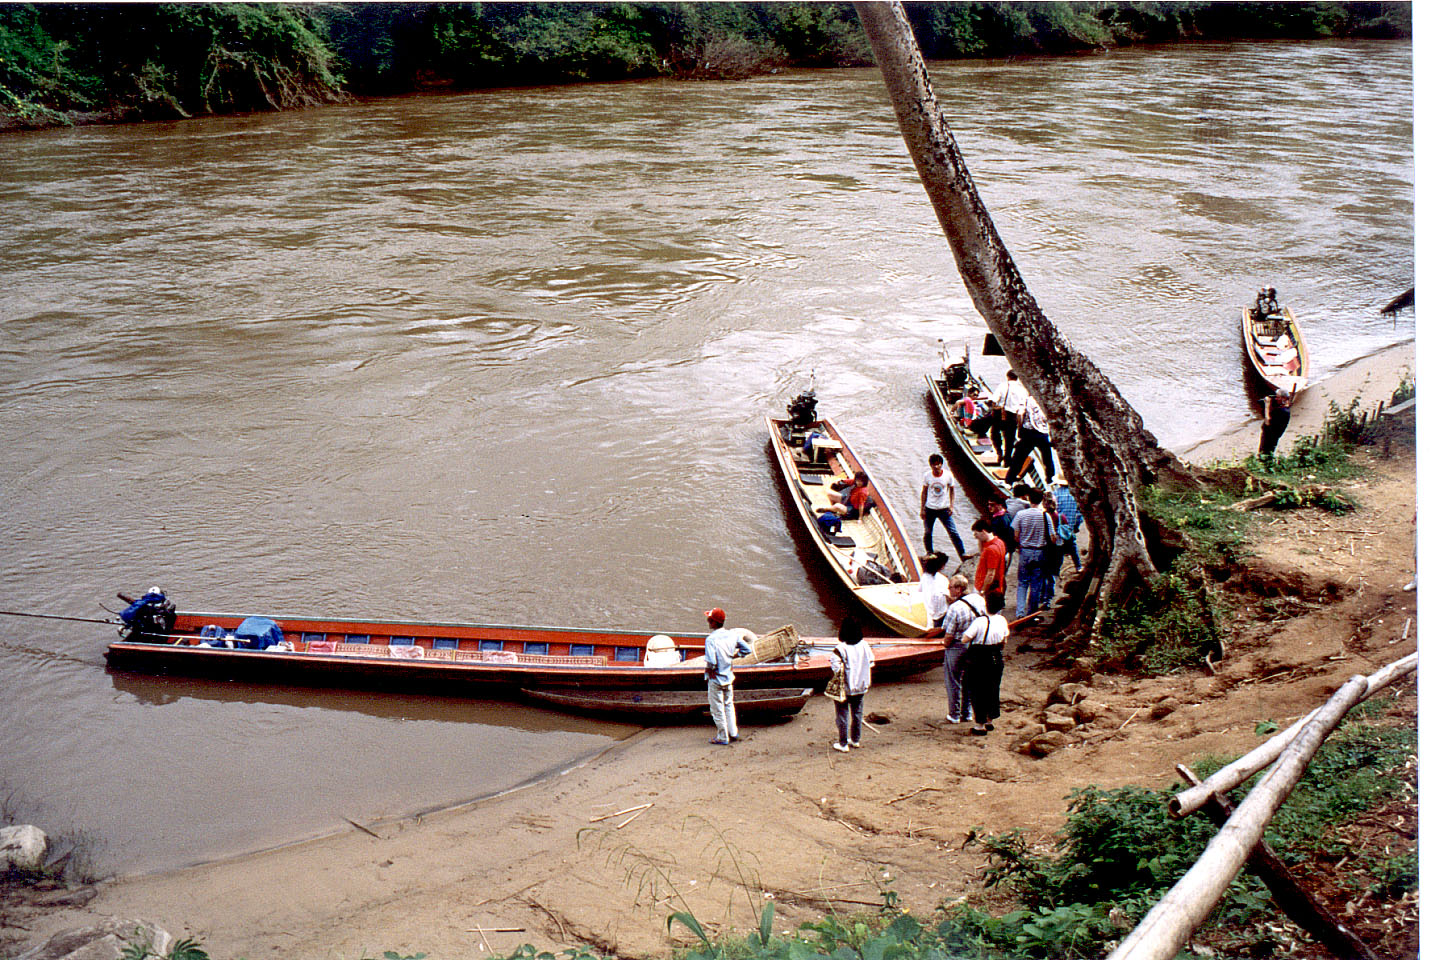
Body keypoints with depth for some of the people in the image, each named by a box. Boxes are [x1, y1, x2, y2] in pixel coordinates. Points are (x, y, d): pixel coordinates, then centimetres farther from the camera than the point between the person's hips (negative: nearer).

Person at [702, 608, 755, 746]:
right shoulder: (732, 635, -5)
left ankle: (722, 737, 18)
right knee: (729, 705, 24)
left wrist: (708, 672, -10)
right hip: (729, 676, 6)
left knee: (717, 709, 9)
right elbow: (747, 649, 3)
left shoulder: (711, 639, -24)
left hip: (715, 679, -6)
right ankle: (733, 733, 32)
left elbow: (711, 662, -30)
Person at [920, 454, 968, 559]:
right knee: (928, 532, 5)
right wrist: (922, 509, 3)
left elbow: (952, 491, 6)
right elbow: (924, 492, 6)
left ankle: (962, 553, -1)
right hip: (930, 509, 1)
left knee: (953, 532, -5)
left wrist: (951, 506, -3)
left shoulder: (948, 475, -6)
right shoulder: (927, 475, -4)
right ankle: (929, 553, 24)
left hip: (944, 509, -1)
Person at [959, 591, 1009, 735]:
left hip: (978, 661, -6)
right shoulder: (1002, 620, -4)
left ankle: (980, 725, 11)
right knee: (993, 690, 19)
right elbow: (1004, 641, 8)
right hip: (996, 659, 6)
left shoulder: (980, 621, -23)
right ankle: (990, 721, 31)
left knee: (977, 692, 6)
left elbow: (965, 639, -21)